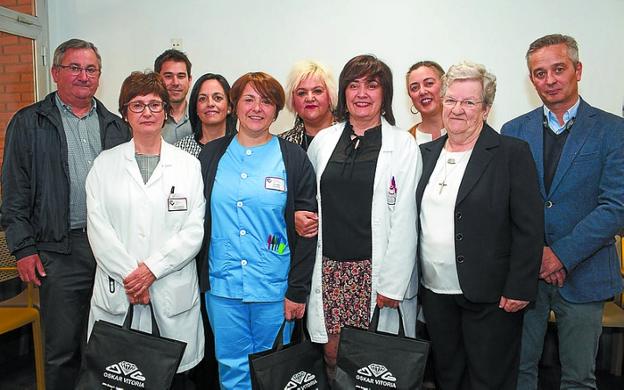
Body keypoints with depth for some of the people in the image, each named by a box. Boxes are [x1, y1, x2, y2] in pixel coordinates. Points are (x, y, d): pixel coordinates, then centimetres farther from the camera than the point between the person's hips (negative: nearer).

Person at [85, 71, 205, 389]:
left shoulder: (188, 164, 4)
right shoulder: (105, 163, 7)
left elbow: (194, 231, -3)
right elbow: (97, 228, -1)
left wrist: (151, 269, -12)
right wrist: (129, 275, -11)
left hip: (173, 292, 0)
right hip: (117, 293, 1)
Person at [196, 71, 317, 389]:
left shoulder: (294, 159, -2)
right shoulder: (211, 155, 5)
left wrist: (298, 290, -7)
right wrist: (197, 278, 4)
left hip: (275, 288, -1)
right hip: (221, 286, 2)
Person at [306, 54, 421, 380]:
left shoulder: (402, 145, -2)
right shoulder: (323, 141, 8)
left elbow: (404, 220, -6)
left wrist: (392, 284, -9)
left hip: (375, 269, -3)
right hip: (329, 267, 3)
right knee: (332, 354, 8)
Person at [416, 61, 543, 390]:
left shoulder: (512, 153, -7)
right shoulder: (425, 154, 7)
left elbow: (529, 228, -10)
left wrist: (519, 289, -13)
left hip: (490, 295, -4)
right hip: (435, 292, 5)